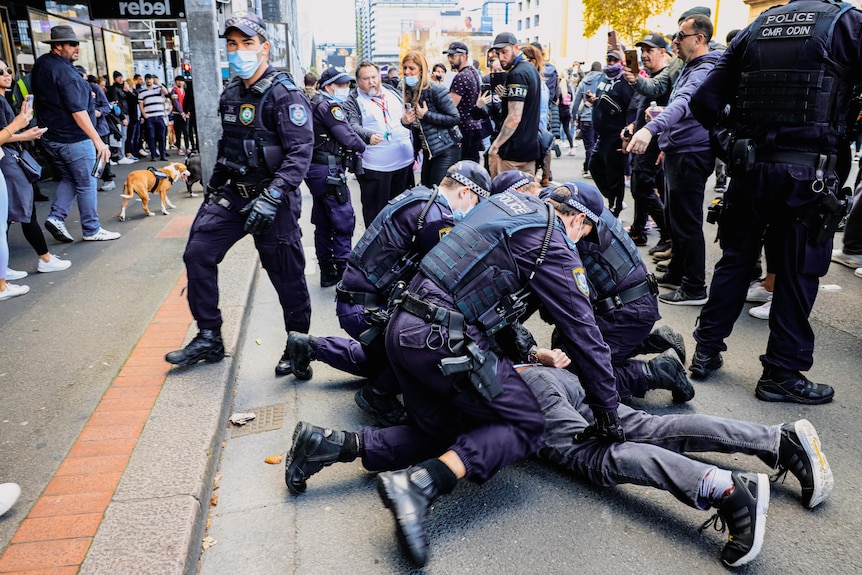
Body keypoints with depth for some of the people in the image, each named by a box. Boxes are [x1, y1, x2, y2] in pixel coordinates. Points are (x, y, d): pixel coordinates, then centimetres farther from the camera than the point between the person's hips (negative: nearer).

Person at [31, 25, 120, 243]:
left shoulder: (41, 64, 9)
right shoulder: (64, 70, -19)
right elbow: (77, 111, -24)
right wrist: (98, 140, -25)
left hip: (51, 137, 9)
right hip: (73, 138, -9)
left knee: (69, 178, 21)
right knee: (86, 184, 2)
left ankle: (56, 217, 9)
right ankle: (92, 230, 9)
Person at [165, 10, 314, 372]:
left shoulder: (285, 94, -13)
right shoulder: (230, 94, 11)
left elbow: (301, 151, -21)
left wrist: (271, 199, -28)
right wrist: (213, 185, 22)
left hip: (273, 199, -7)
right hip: (233, 194, 8)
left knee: (286, 274, -1)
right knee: (197, 254, 3)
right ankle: (209, 339, 15)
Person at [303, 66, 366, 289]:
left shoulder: (315, 103, 17)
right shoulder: (329, 106, -14)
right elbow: (348, 138, -19)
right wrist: (364, 147, 0)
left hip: (315, 169, 10)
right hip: (329, 170, -10)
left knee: (323, 223, 13)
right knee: (344, 220, -5)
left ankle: (327, 271, 21)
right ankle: (344, 270, -3)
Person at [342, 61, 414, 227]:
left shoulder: (393, 92, 12)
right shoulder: (353, 101, -4)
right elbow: (353, 126, -20)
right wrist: (368, 136, -38)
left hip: (404, 161, 5)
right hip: (374, 167, -5)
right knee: (376, 211, 0)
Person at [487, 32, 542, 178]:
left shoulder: (516, 74, -16)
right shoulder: (531, 69, 14)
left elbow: (514, 118, -23)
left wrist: (495, 145, -17)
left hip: (512, 151, -10)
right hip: (530, 147, 10)